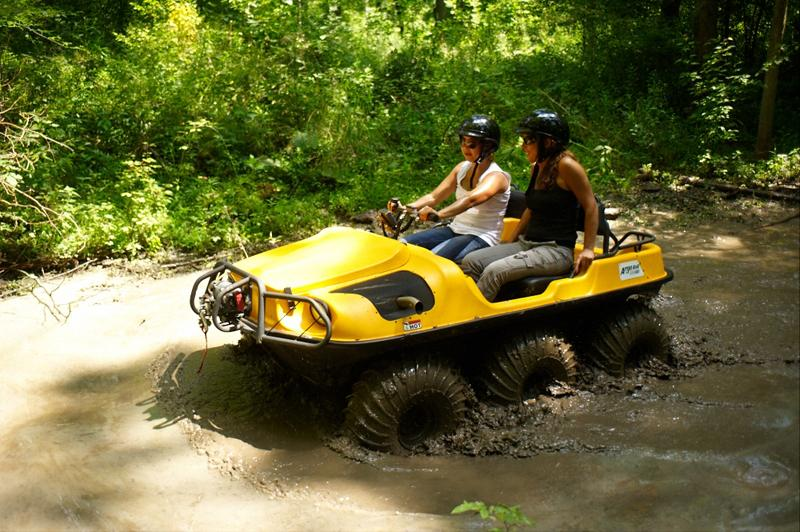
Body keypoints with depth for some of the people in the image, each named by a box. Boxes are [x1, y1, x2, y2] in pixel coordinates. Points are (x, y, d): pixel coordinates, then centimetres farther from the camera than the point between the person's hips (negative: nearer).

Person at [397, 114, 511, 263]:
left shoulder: (496, 176, -13)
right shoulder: (462, 167, 12)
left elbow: (473, 199, -34)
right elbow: (434, 196, 10)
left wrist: (439, 214, -50)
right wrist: (406, 207, -8)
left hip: (481, 238, -8)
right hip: (455, 229, 8)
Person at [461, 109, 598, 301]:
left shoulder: (566, 165, -12)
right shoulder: (537, 168, 11)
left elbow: (591, 207, -10)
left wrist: (588, 249, -15)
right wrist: (510, 242, 19)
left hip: (556, 250, -8)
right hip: (527, 243, 9)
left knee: (495, 271, -28)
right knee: (471, 262, -9)